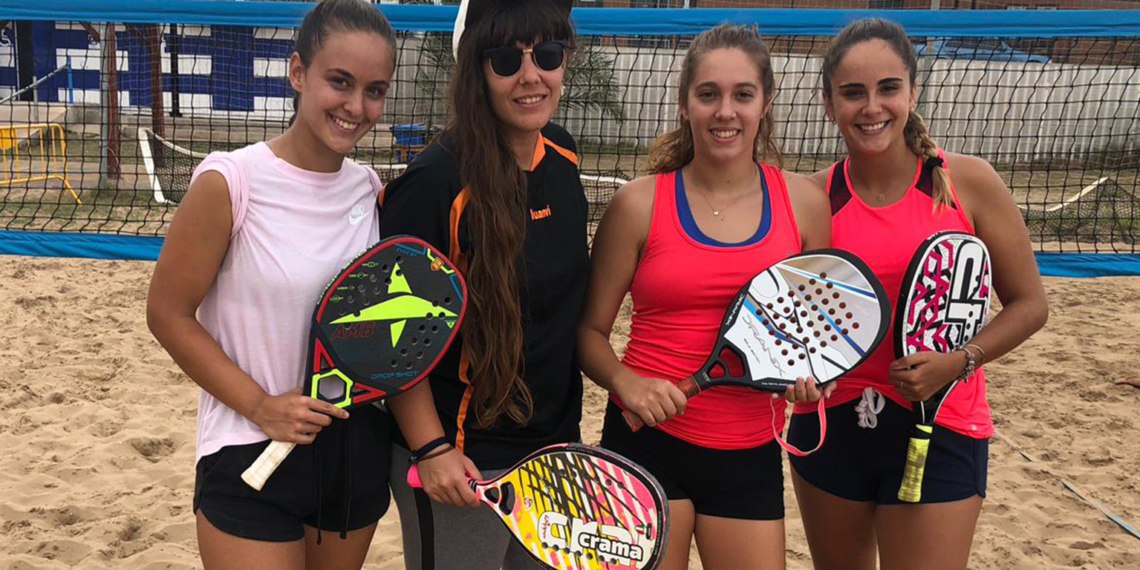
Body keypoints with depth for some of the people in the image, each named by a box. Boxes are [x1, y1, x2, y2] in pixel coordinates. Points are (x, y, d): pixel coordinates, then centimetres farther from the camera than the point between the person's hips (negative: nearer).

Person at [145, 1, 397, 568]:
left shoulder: (371, 190, 1)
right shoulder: (230, 182, -15)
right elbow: (169, 314, -9)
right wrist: (259, 406, -16)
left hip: (359, 449, 5)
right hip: (252, 456, -5)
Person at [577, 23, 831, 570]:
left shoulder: (803, 202, 1)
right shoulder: (640, 203, -5)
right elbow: (590, 330, 1)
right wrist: (625, 382, -17)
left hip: (750, 454, 2)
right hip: (646, 440, -2)